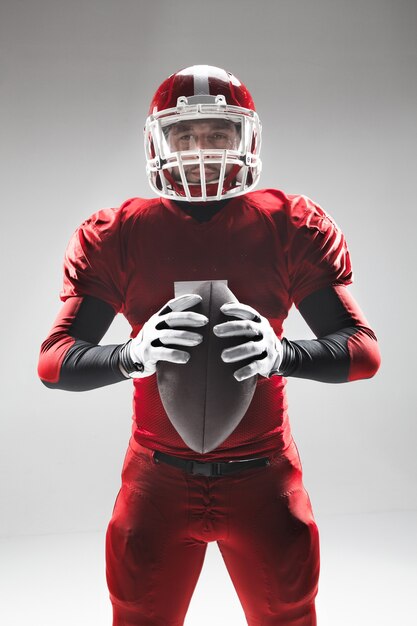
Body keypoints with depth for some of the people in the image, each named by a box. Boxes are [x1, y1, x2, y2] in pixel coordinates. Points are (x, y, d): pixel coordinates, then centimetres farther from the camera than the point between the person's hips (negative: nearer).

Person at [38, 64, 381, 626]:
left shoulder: (295, 227, -6)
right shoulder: (115, 235, -5)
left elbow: (364, 351, -9)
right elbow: (55, 362, -9)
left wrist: (280, 352, -30)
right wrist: (136, 353, -30)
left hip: (264, 477, 0)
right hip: (157, 480, 1)